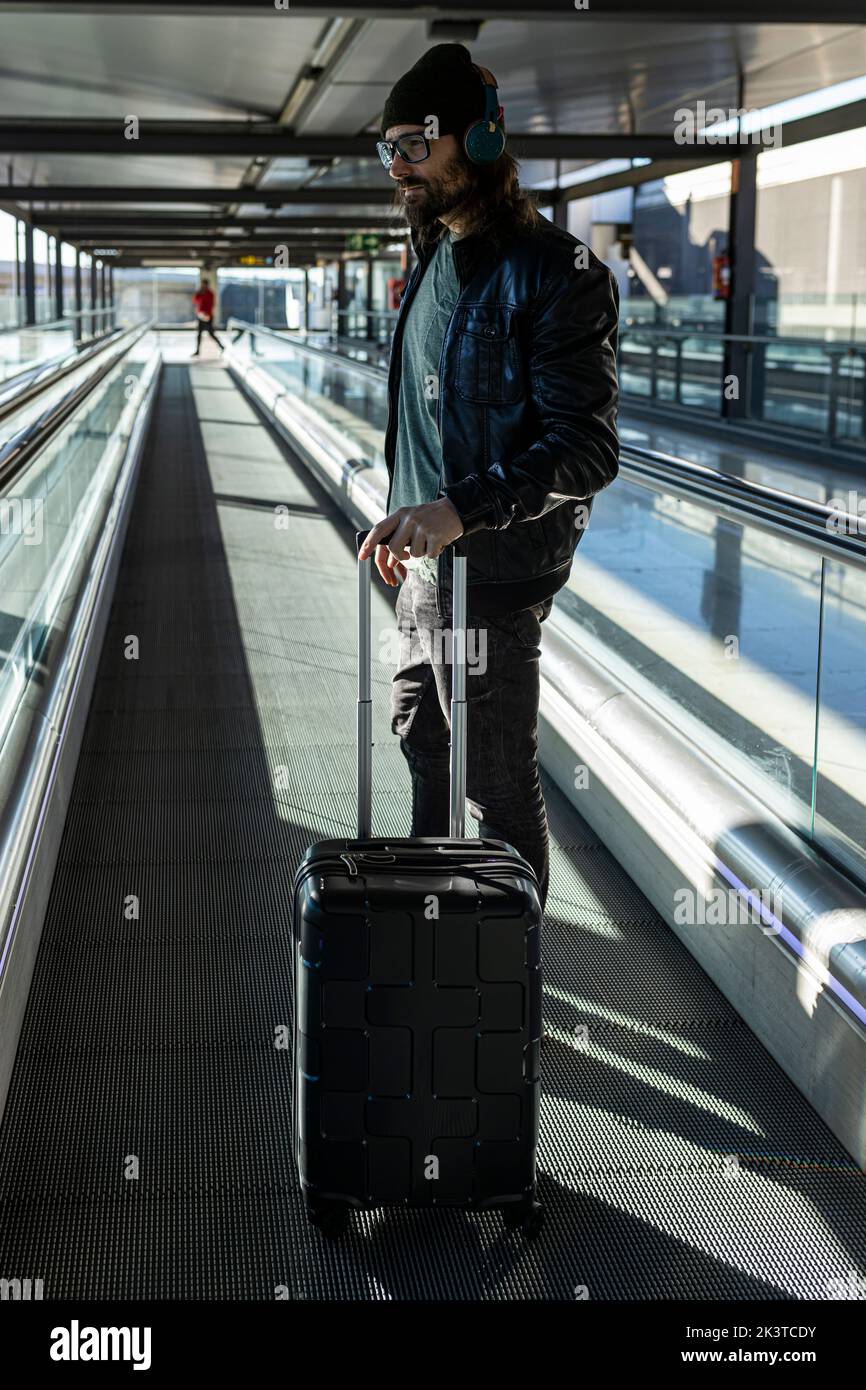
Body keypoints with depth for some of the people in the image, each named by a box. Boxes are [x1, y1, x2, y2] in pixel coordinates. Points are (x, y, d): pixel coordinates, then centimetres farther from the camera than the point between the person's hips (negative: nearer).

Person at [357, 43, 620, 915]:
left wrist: (459, 511, -35)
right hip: (424, 565, 10)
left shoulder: (554, 276, -19)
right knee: (421, 742, 23)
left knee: (499, 784, 2)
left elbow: (586, 451, -25)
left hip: (488, 578, -9)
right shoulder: (435, 259, 10)